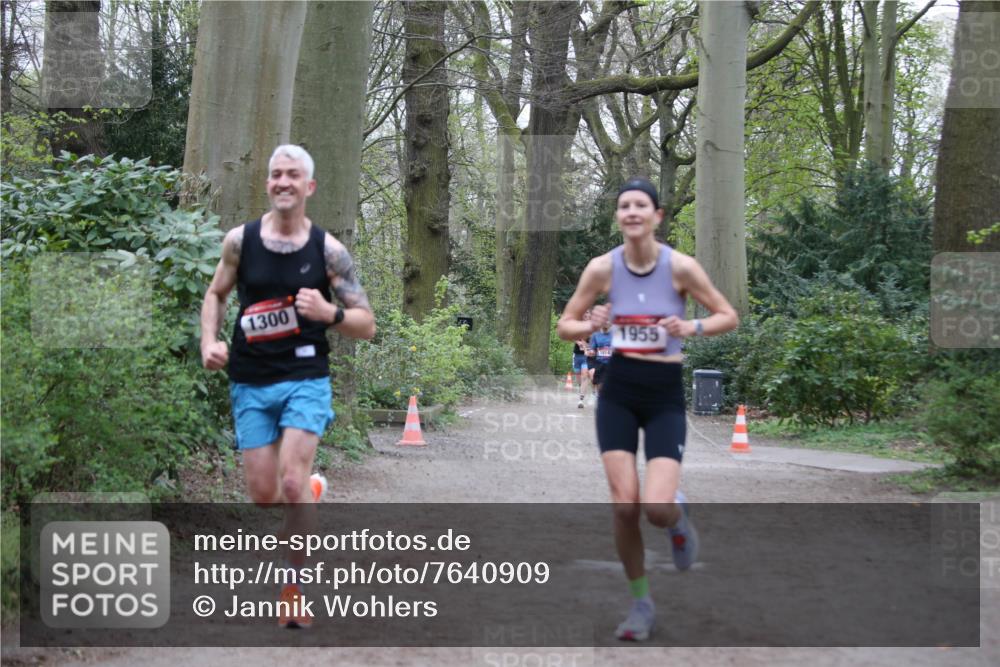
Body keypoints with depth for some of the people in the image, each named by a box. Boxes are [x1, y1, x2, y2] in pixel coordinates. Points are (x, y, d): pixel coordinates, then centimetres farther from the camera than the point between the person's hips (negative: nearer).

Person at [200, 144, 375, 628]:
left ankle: (296, 585, 1)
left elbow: (366, 324, -2)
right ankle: (311, 489, 39)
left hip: (305, 378, -2)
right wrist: (209, 341, -1)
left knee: (291, 484, -17)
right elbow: (216, 294, 16)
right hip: (250, 383, 2)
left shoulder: (328, 249, -5)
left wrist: (329, 313, -21)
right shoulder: (239, 240, -1)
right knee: (263, 495, 3)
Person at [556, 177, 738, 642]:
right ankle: (641, 604, 16)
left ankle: (679, 518, 24)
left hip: (665, 395, -2)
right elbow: (565, 325, 4)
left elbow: (729, 317, 0)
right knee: (624, 506, -5)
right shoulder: (602, 268, -5)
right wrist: (592, 327, -17)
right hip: (618, 392, 2)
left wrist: (692, 328, -19)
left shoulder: (681, 267, -10)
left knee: (657, 508, -16)